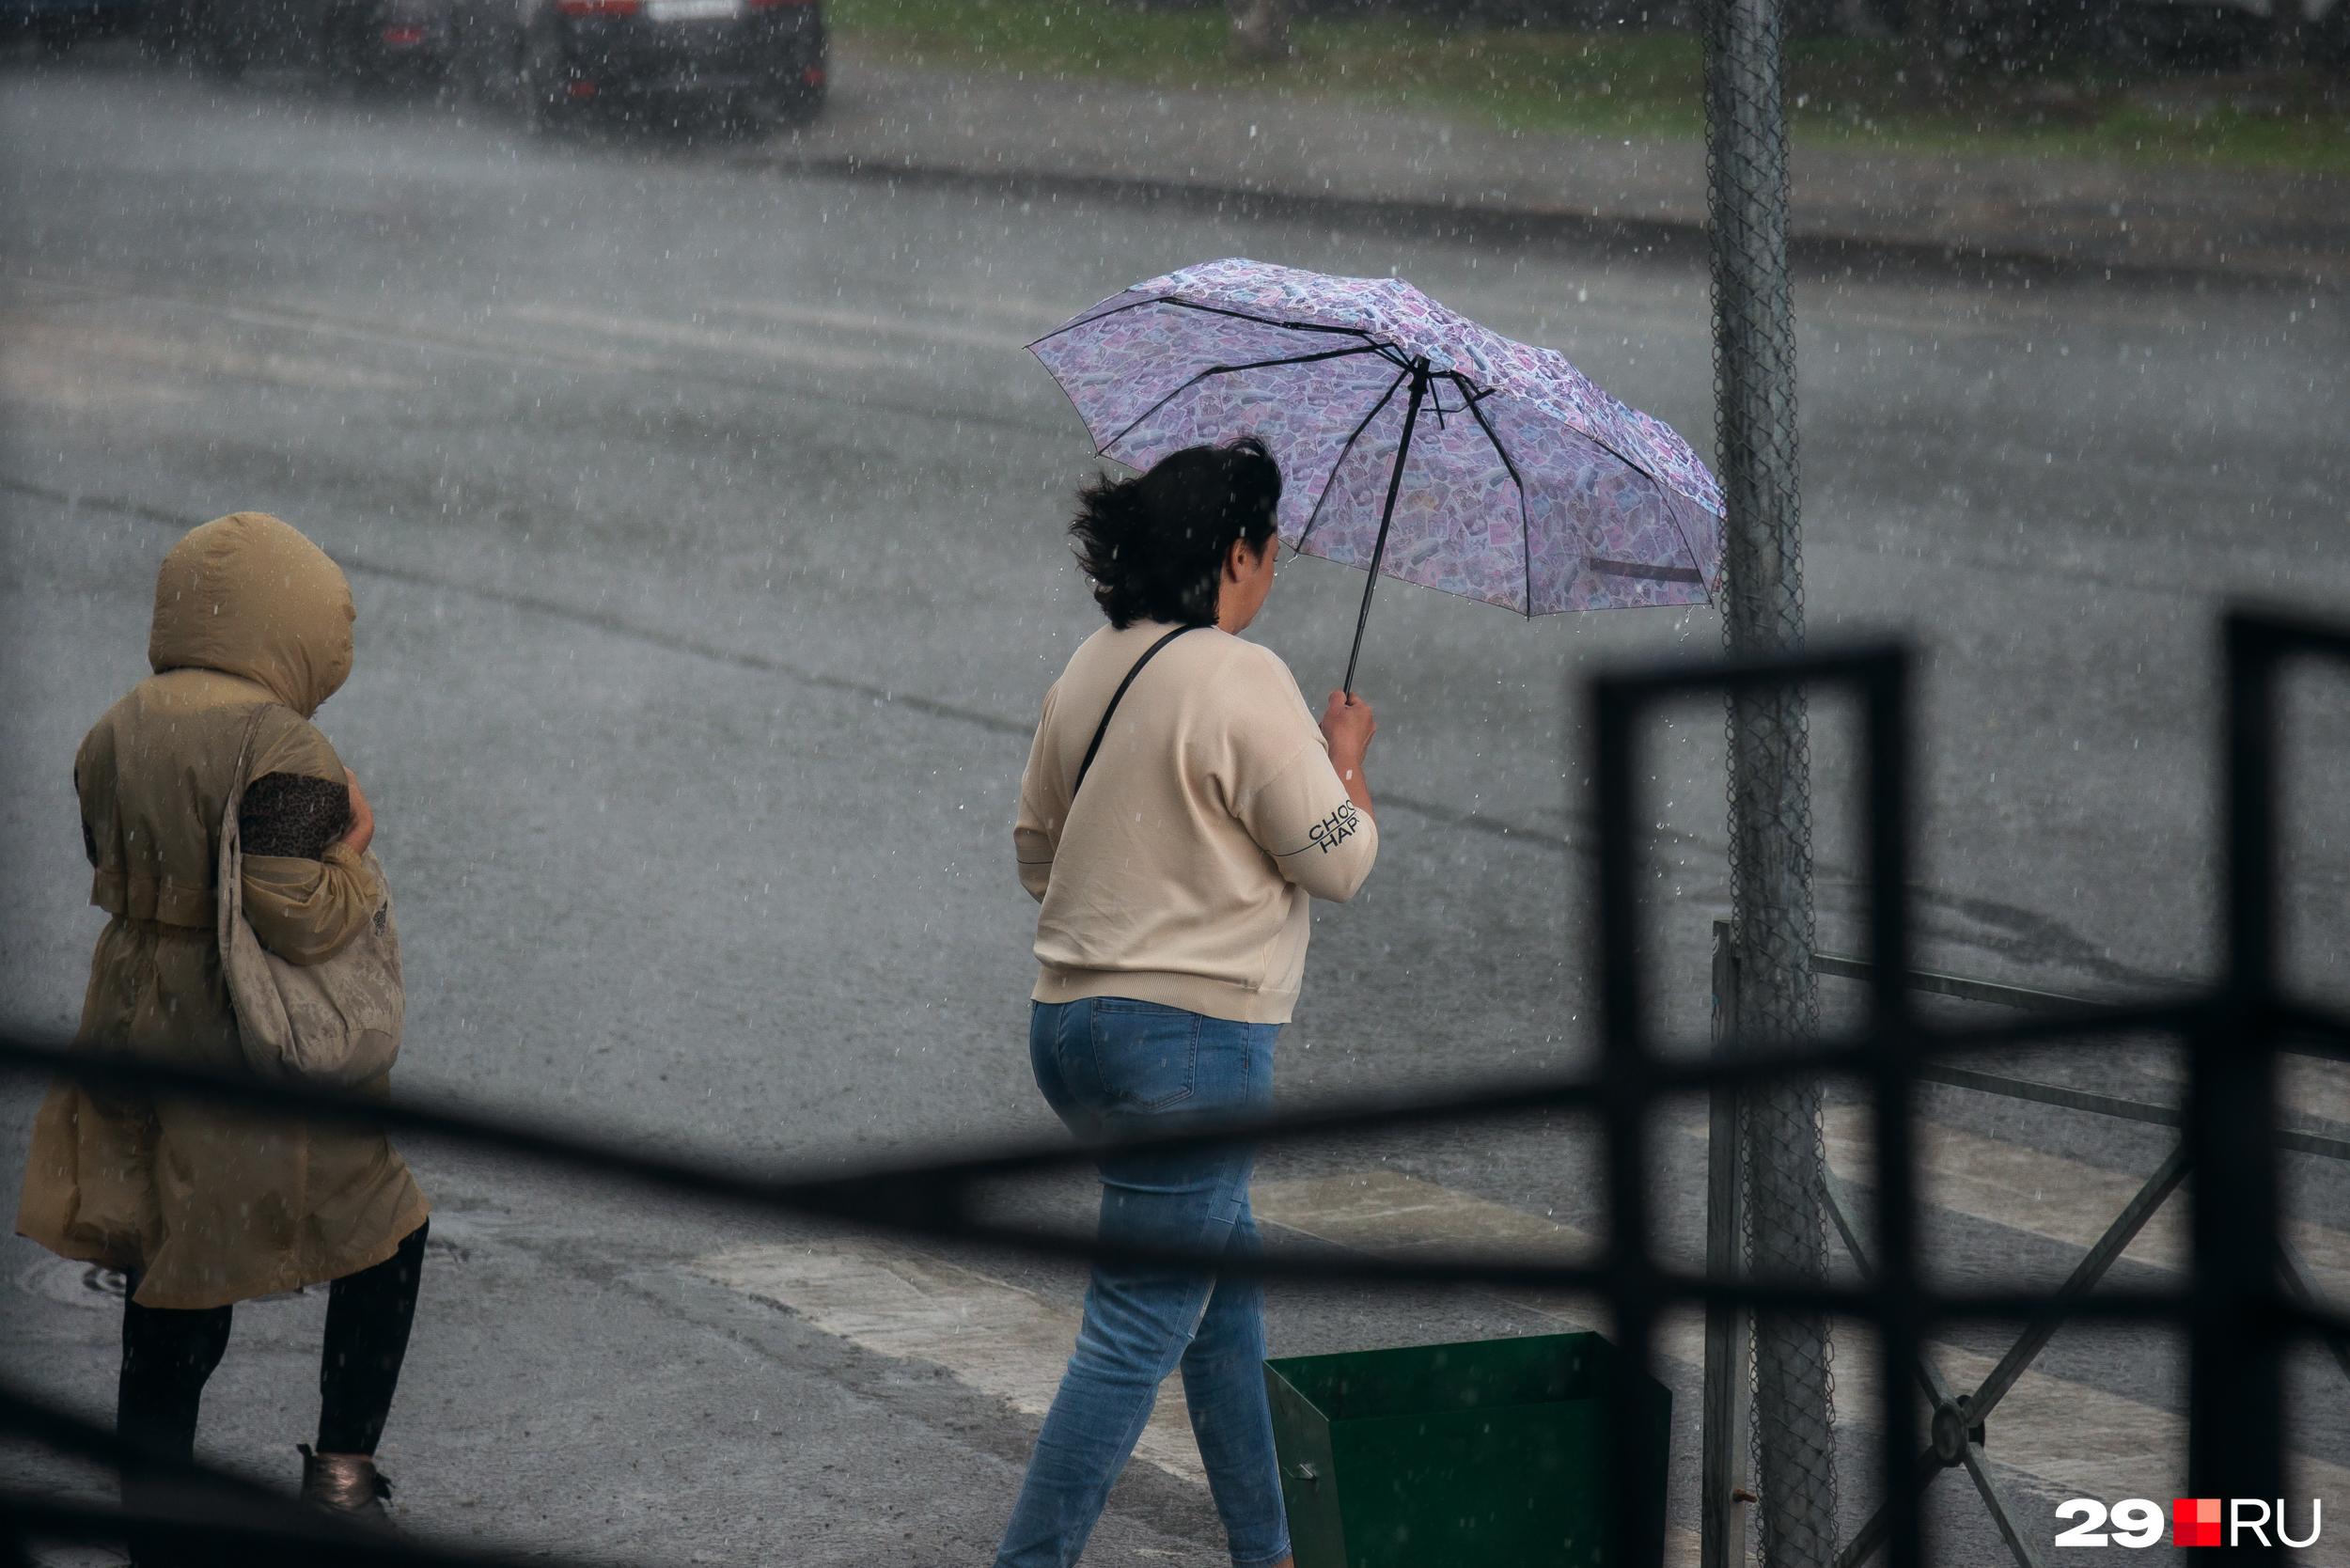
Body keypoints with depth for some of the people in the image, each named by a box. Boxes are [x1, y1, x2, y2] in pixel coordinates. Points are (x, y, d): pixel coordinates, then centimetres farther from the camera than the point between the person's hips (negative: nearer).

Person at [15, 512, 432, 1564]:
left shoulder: (112, 737, 6)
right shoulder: (276, 748, -18)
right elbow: (300, 921, -24)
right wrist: (353, 850, -6)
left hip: (133, 1036, 7)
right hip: (258, 1069, -7)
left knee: (168, 1319, 13)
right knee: (383, 1235, 17)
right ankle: (341, 1466, 14)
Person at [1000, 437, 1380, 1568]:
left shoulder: (1090, 670, 8)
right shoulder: (1242, 681, -16)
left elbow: (1036, 847, 18)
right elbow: (1339, 861, -10)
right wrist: (1347, 761, 9)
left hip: (1071, 1017, 9)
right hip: (1188, 1038, -9)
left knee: (1229, 1286, 22)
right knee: (1141, 1327, -6)